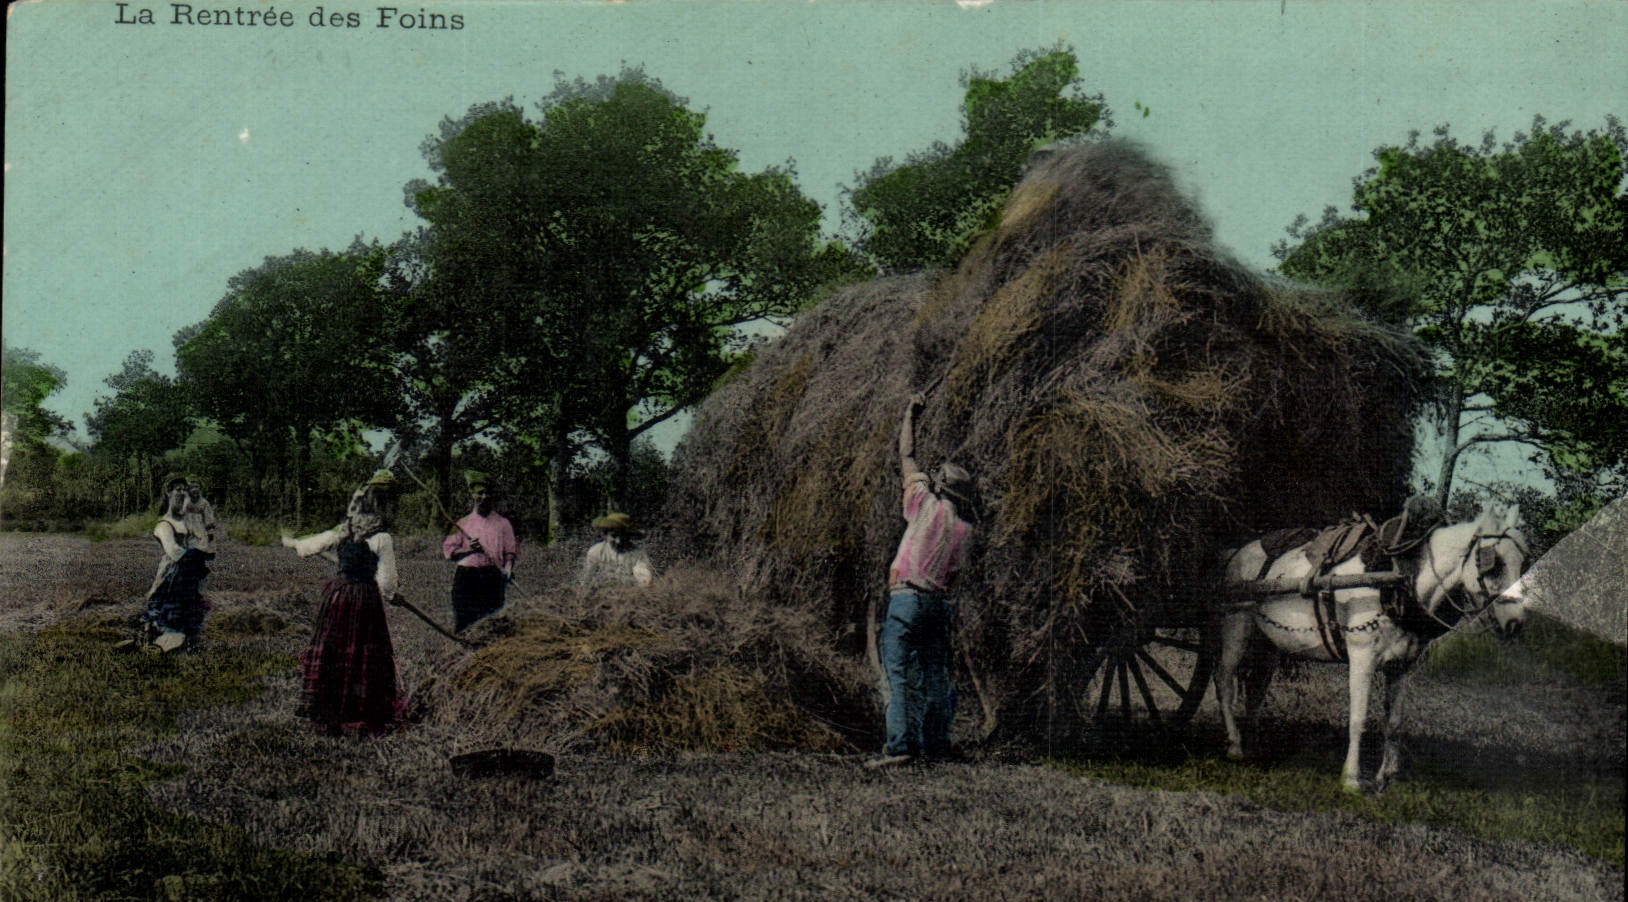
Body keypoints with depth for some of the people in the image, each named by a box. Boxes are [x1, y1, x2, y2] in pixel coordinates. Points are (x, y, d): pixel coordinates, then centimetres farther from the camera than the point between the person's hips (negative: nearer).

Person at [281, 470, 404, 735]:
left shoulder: (341, 534, 2)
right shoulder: (383, 539, -12)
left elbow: (306, 546, 18)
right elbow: (386, 584, -12)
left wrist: (290, 542, 40)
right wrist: (392, 596, 11)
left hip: (337, 594, 5)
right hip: (366, 600, -5)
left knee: (332, 654, 11)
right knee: (366, 658, 2)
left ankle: (329, 715, 17)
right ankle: (364, 716, 5)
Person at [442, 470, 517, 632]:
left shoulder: (502, 523, 11)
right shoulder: (463, 524, 13)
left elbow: (510, 552, 6)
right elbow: (448, 550, 10)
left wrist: (508, 570, -13)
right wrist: (468, 550, -8)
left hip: (492, 576, -1)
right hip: (466, 576, 1)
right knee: (462, 624, -5)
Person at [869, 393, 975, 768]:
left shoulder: (929, 505, -2)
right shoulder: (964, 530, 10)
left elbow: (907, 459, 9)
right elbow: (953, 573, 15)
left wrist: (910, 415, 19)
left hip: (906, 596, -5)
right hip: (938, 602, 6)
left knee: (900, 673, -8)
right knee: (935, 674, 11)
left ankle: (901, 744, -15)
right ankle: (936, 743, 13)